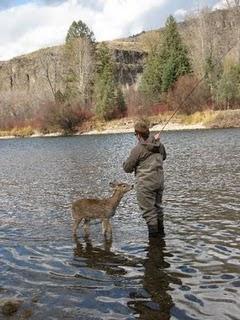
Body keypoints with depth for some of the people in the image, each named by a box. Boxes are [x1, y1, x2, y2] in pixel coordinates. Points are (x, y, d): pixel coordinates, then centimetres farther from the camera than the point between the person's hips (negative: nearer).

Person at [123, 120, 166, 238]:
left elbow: (127, 168, -6)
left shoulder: (138, 149, -15)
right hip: (159, 182, 7)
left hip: (145, 185, -7)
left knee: (148, 211, 1)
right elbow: (163, 157, 26)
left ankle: (153, 234, 4)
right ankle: (161, 232, 33)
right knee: (157, 207, 22)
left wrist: (126, 163, 15)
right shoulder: (159, 145, 5)